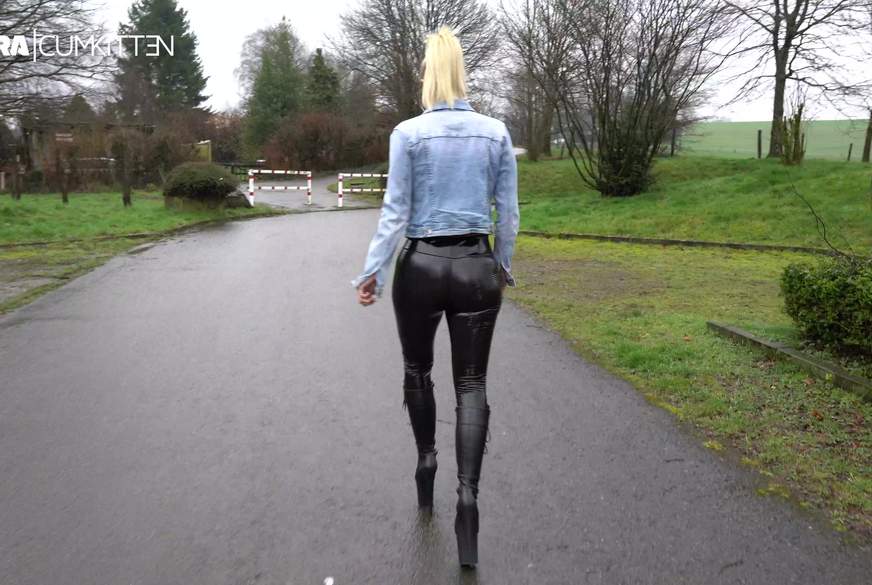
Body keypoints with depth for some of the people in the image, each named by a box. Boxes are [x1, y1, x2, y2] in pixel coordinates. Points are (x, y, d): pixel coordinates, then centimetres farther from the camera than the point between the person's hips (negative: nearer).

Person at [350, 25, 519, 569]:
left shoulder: (409, 133, -6)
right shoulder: (497, 132, 1)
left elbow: (396, 211, -7)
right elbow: (508, 212, 5)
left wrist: (373, 271, -1)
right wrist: (505, 267, 17)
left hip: (421, 268, -1)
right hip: (477, 267, 2)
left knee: (417, 370, 22)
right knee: (472, 383, 6)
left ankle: (427, 460, 33)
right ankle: (467, 492, -7)